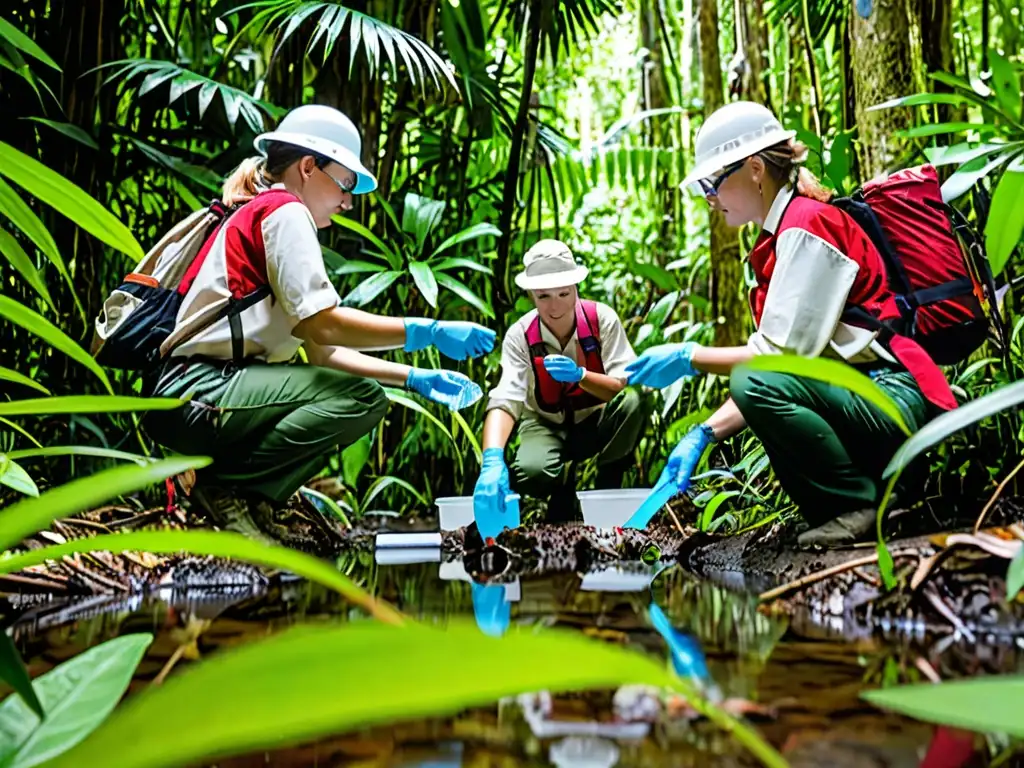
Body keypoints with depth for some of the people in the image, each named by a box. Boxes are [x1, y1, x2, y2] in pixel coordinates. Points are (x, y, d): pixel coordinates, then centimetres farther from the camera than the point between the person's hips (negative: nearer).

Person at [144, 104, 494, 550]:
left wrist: (414, 378, 12)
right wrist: (430, 332, -13)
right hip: (193, 391, -10)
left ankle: (255, 496, 5)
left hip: (190, 392, 10)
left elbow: (321, 352, 16)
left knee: (369, 399, 11)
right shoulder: (284, 210, -7)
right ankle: (228, 486, -9)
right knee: (359, 396, -22)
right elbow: (325, 327, -18)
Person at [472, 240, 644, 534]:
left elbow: (628, 385, -21)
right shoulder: (520, 335, -19)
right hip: (547, 425, -1)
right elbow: (504, 400, -31)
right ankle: (562, 494, 5)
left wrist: (579, 375, -40)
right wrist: (493, 461, -50)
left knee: (633, 401, -32)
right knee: (529, 473, -34)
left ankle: (607, 492, -10)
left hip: (597, 422, 1)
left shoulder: (602, 319, -17)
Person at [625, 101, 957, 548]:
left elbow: (785, 351, -21)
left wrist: (690, 358, -12)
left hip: (896, 400, -10)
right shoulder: (779, 238, 15)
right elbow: (771, 358, 9)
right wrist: (703, 434, 1)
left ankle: (859, 502, -7)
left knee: (761, 385, -28)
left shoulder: (807, 224, -14)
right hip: (863, 396, 10)